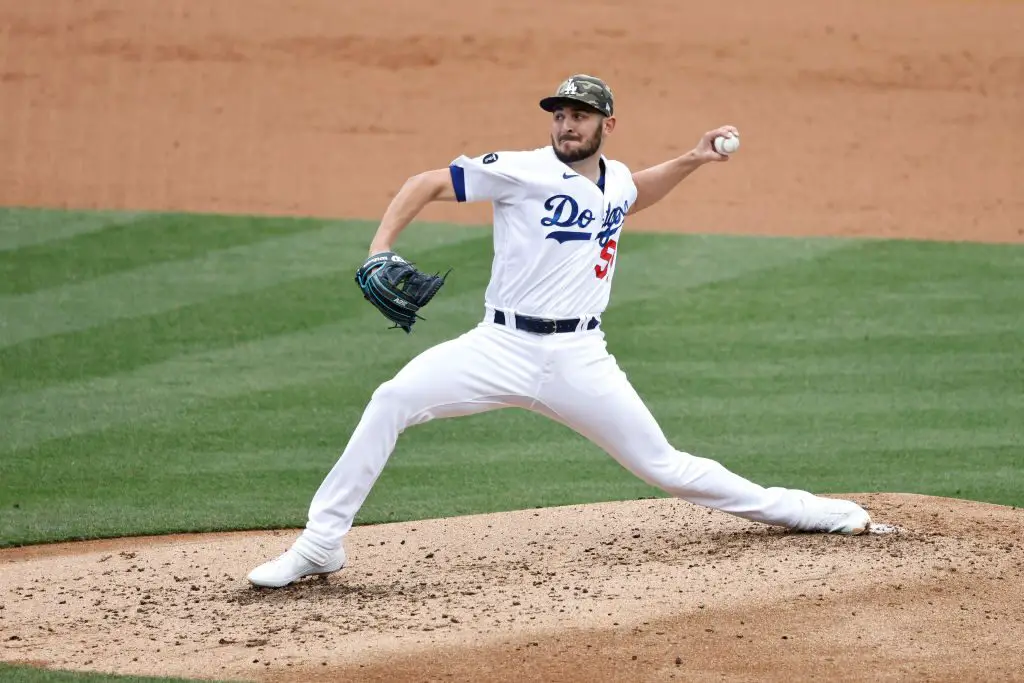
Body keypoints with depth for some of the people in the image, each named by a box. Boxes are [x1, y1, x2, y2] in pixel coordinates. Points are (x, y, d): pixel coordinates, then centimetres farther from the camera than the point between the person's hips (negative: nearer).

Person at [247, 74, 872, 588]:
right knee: (392, 401, -24)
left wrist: (691, 161, 26)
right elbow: (426, 184, -6)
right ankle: (320, 546, -18)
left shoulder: (617, 178, 13)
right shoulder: (523, 171, -4)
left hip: (581, 359, 3)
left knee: (663, 467, 4)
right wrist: (380, 250, -19)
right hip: (503, 347, -3)